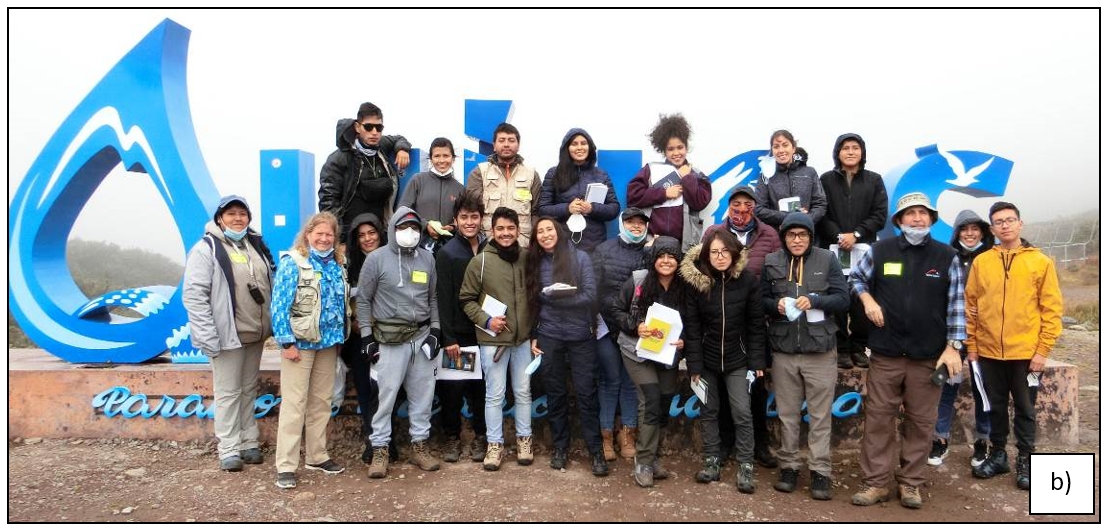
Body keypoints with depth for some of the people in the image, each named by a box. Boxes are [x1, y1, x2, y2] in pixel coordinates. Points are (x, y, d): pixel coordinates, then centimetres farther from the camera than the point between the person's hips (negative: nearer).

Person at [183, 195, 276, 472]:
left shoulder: (256, 246, 11)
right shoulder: (207, 249, -9)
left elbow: (269, 287, 18)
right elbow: (194, 296, -15)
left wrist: (272, 324, 11)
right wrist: (209, 338, -20)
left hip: (255, 334, 6)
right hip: (228, 335, -6)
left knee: (249, 390, 14)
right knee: (228, 392, 1)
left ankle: (249, 442, 24)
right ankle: (229, 449, 11)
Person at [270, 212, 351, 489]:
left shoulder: (337, 264, 9)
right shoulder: (292, 262, -9)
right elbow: (279, 305, -13)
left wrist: (341, 337, 11)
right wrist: (286, 342, -16)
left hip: (328, 342, 6)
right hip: (300, 342, -6)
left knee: (322, 402, 14)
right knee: (294, 403, -4)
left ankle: (317, 456, 26)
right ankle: (286, 466, 3)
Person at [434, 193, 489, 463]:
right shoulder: (447, 253, -4)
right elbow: (444, 298, -7)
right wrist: (449, 338, -11)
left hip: (484, 331, 2)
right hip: (457, 333, -2)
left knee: (481, 386, 8)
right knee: (452, 387, 4)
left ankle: (480, 436, 24)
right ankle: (452, 436, 20)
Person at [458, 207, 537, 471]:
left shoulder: (527, 257, 0)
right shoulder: (480, 261, -7)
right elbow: (466, 299, 0)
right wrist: (486, 320, -13)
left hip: (523, 338, 2)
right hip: (493, 340, -2)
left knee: (523, 392, 13)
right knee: (495, 395, 7)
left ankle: (524, 438, 29)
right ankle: (494, 444, 20)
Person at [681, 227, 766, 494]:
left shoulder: (748, 280, -10)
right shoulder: (696, 281, -10)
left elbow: (756, 324, -5)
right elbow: (692, 327, -8)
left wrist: (757, 361, -7)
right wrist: (694, 366, -10)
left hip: (737, 359, -1)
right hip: (707, 359, 1)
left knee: (742, 412, -1)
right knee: (708, 411, 10)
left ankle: (746, 468, 9)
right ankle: (712, 463, 21)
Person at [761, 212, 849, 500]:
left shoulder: (827, 259, 0)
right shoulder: (772, 262, 4)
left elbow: (843, 298, -3)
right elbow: (761, 300, 8)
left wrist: (814, 300, -19)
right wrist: (776, 305, -13)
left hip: (820, 350, -2)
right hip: (783, 350, 2)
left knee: (820, 415, 3)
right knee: (787, 413, 11)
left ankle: (820, 472, 12)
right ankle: (789, 466, 23)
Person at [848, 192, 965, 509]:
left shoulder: (947, 257, 2)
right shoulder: (879, 251, 2)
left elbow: (956, 305, 3)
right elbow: (856, 278, 17)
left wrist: (953, 346, -4)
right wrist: (867, 299, -3)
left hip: (929, 357, 0)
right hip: (885, 355, 0)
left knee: (920, 422, 7)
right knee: (879, 418, 2)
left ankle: (911, 483, 20)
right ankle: (875, 483, 11)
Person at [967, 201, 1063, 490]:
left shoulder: (1041, 262, -2)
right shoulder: (981, 262, 3)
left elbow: (1052, 309, -3)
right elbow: (971, 306, 6)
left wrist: (1043, 350, -8)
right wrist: (971, 345, 3)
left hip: (1027, 353, -2)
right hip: (989, 352, 2)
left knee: (1025, 409, 9)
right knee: (996, 407, 13)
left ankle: (1025, 460, 22)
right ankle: (997, 455, 27)